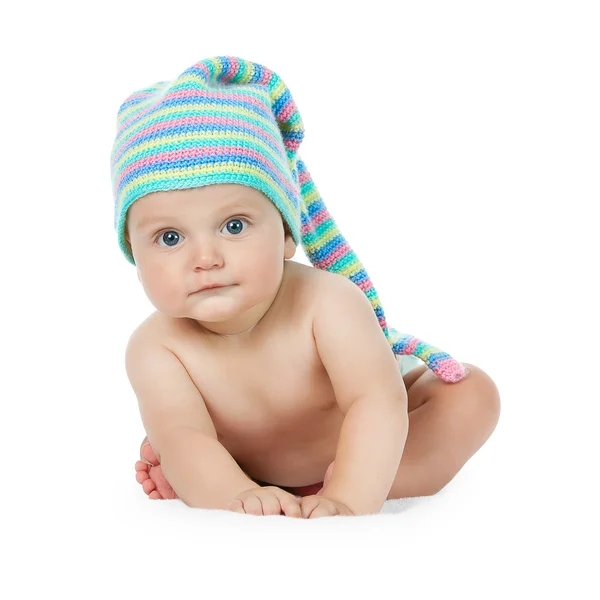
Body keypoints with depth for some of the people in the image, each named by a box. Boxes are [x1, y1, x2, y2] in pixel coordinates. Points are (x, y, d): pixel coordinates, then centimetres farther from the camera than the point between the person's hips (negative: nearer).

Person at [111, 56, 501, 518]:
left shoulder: (329, 302, -37)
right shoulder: (155, 347, -30)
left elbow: (378, 402, -47)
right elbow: (182, 436, -42)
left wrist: (350, 501, -63)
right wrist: (236, 495, -63)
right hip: (251, 474, 2)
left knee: (473, 393, -20)